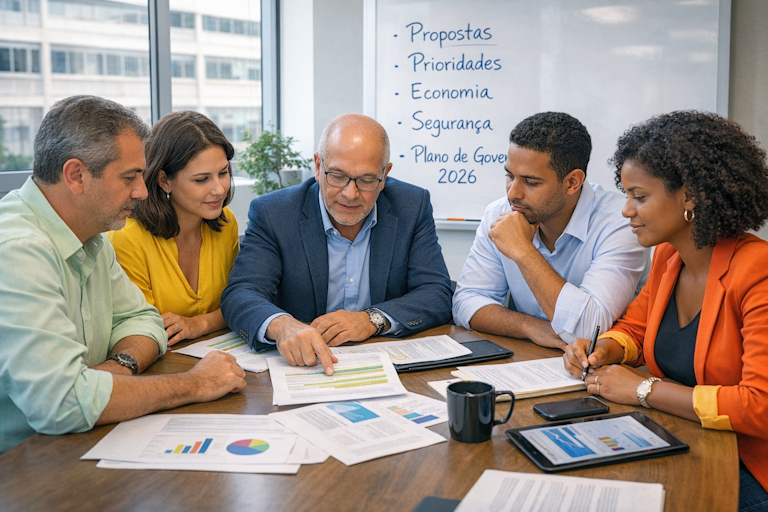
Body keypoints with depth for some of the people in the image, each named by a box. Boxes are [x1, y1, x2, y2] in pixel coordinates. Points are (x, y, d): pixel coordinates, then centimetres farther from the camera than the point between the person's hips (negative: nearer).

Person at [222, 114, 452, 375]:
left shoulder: (413, 207, -1)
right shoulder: (272, 214, -7)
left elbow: (437, 295, -3)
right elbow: (240, 294, -15)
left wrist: (373, 319, -20)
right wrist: (281, 325, -38)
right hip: (298, 365, 0)